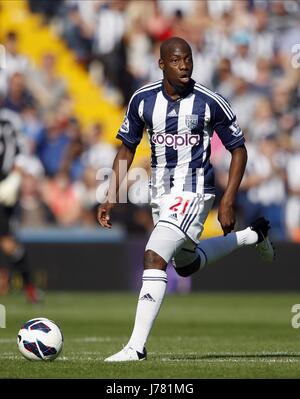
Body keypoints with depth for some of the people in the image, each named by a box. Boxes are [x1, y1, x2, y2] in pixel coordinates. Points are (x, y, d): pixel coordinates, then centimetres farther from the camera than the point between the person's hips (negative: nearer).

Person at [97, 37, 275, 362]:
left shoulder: (210, 103, -13)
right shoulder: (142, 100, -2)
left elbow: (238, 150, -4)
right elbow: (127, 148, 11)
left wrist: (228, 202, -11)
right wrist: (111, 197, 3)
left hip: (193, 193, -7)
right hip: (160, 194, 7)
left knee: (154, 258, -21)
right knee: (187, 265, 23)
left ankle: (136, 346, -18)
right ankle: (253, 235, 47)